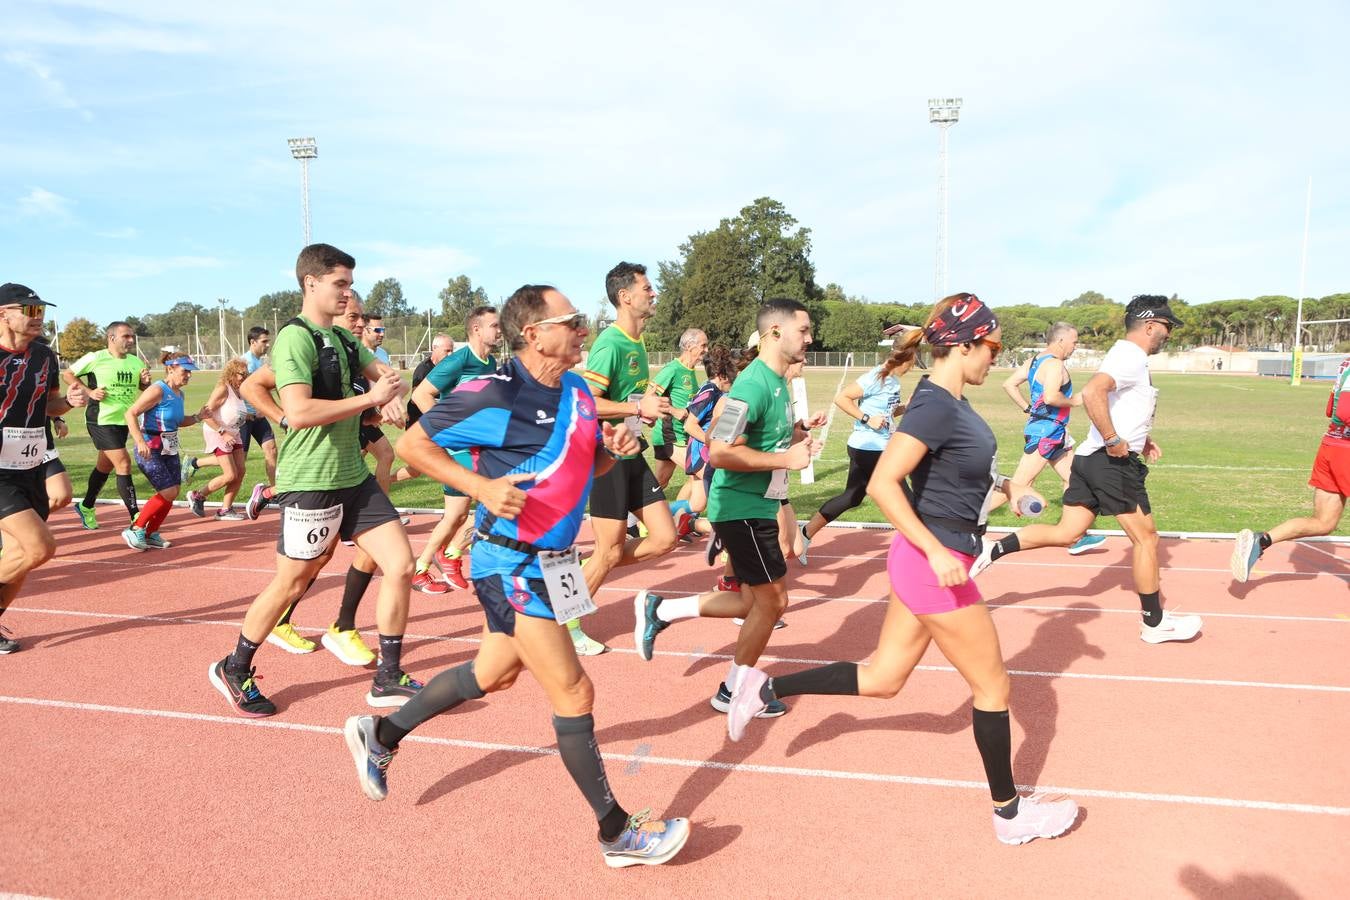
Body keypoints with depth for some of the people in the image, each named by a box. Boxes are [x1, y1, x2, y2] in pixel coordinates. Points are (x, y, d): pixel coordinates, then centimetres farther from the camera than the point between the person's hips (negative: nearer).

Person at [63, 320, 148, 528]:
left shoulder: (136, 362, 5)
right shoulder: (95, 358, -10)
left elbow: (145, 389, 16)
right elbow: (67, 374, -1)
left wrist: (146, 381, -7)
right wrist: (89, 391, -13)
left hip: (122, 421, 7)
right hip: (101, 420, -7)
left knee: (105, 466, 20)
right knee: (124, 464, -14)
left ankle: (86, 507, 41)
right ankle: (136, 518, -14)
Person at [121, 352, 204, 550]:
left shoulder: (179, 394, 9)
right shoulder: (158, 391, -17)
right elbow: (131, 414, -21)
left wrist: (197, 417, 6)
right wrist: (140, 441, -31)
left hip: (169, 449, 8)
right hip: (149, 450, -8)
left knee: (172, 493, 7)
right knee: (168, 492, -12)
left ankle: (151, 534, 22)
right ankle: (135, 530, 3)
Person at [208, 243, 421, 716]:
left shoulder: (342, 337, 12)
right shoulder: (295, 337, -14)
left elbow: (381, 371, 25)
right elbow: (299, 412, -25)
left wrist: (392, 393, 1)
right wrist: (370, 398, -21)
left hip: (353, 476, 8)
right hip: (310, 481, -8)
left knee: (401, 564, 2)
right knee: (291, 582, 5)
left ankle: (389, 679, 13)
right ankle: (233, 671, 28)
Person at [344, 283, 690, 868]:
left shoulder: (577, 391, 4)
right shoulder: (495, 395, -19)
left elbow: (586, 464, 17)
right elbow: (413, 443, -12)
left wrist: (613, 447, -5)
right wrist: (481, 486, -24)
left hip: (551, 559, 9)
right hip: (512, 564, -9)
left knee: (493, 674, 23)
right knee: (574, 694, -2)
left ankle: (380, 736, 42)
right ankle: (618, 834, 14)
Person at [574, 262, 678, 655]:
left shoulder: (638, 343, 10)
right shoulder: (610, 344, -18)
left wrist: (656, 408, 11)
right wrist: (638, 407, -24)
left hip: (632, 455, 9)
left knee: (665, 538, 6)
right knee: (610, 551, 0)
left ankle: (586, 574, 23)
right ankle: (566, 625, 20)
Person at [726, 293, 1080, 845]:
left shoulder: (951, 400, 8)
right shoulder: (936, 407, -21)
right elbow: (881, 485, -27)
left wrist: (1004, 484, 14)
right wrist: (936, 551, -26)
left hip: (927, 562, 9)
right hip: (935, 567, -9)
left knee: (881, 679, 17)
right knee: (992, 686, 8)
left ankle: (764, 688, 23)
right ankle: (1010, 813, 26)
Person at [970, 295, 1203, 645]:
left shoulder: (1126, 356, 18)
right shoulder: (1131, 357, -14)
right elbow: (1092, 393, -33)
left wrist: (1140, 439, 20)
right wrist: (1114, 441, -27)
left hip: (1090, 458, 10)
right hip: (1113, 461, -10)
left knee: (1065, 534, 9)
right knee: (1146, 538, 3)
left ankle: (993, 550, 1)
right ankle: (1154, 623, 14)